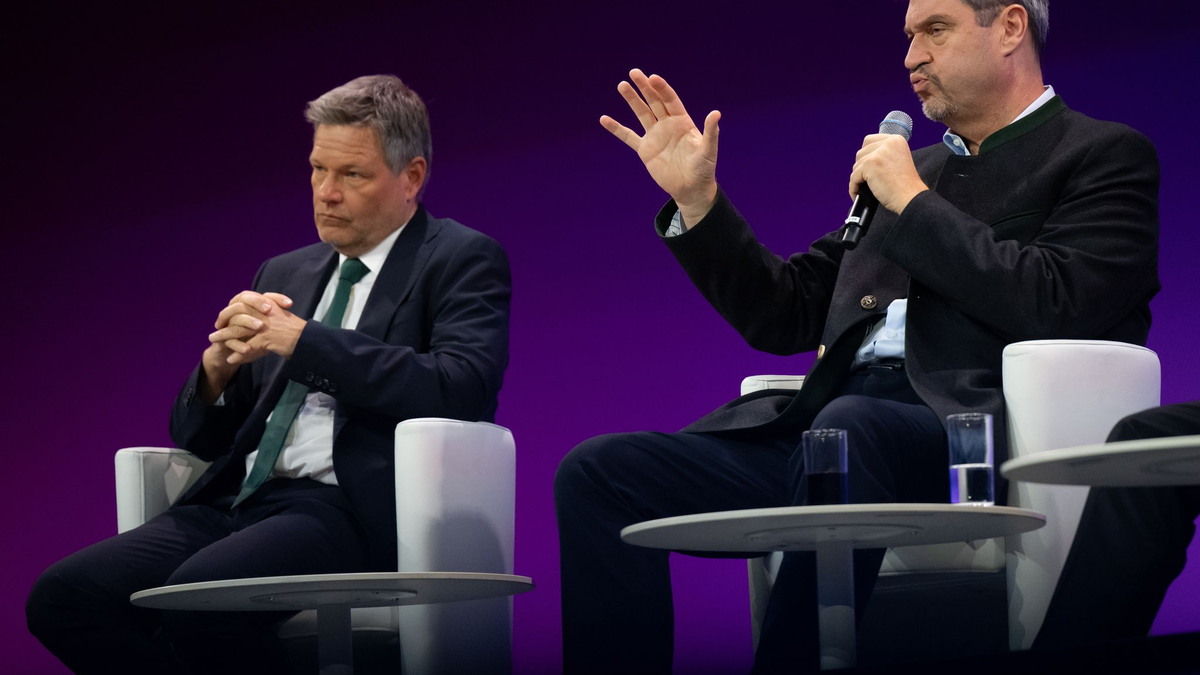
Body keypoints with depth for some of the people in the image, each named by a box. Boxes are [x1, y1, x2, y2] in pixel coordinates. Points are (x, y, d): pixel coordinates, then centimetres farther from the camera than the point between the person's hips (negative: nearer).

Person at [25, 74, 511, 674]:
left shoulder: (462, 260, 5)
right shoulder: (284, 275, 25)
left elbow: (462, 389, -16)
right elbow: (198, 437, 23)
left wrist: (304, 341, -13)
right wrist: (218, 365, -1)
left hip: (353, 509, -7)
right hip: (238, 503, 7)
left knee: (200, 593, -35)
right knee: (59, 596, -16)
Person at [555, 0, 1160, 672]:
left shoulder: (1107, 156, 10)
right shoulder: (913, 166, 30)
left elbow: (1054, 307, -9)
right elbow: (782, 315, 28)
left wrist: (912, 203, -2)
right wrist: (695, 198, 16)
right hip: (825, 426, 7)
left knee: (847, 428, -41)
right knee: (598, 472, -11)